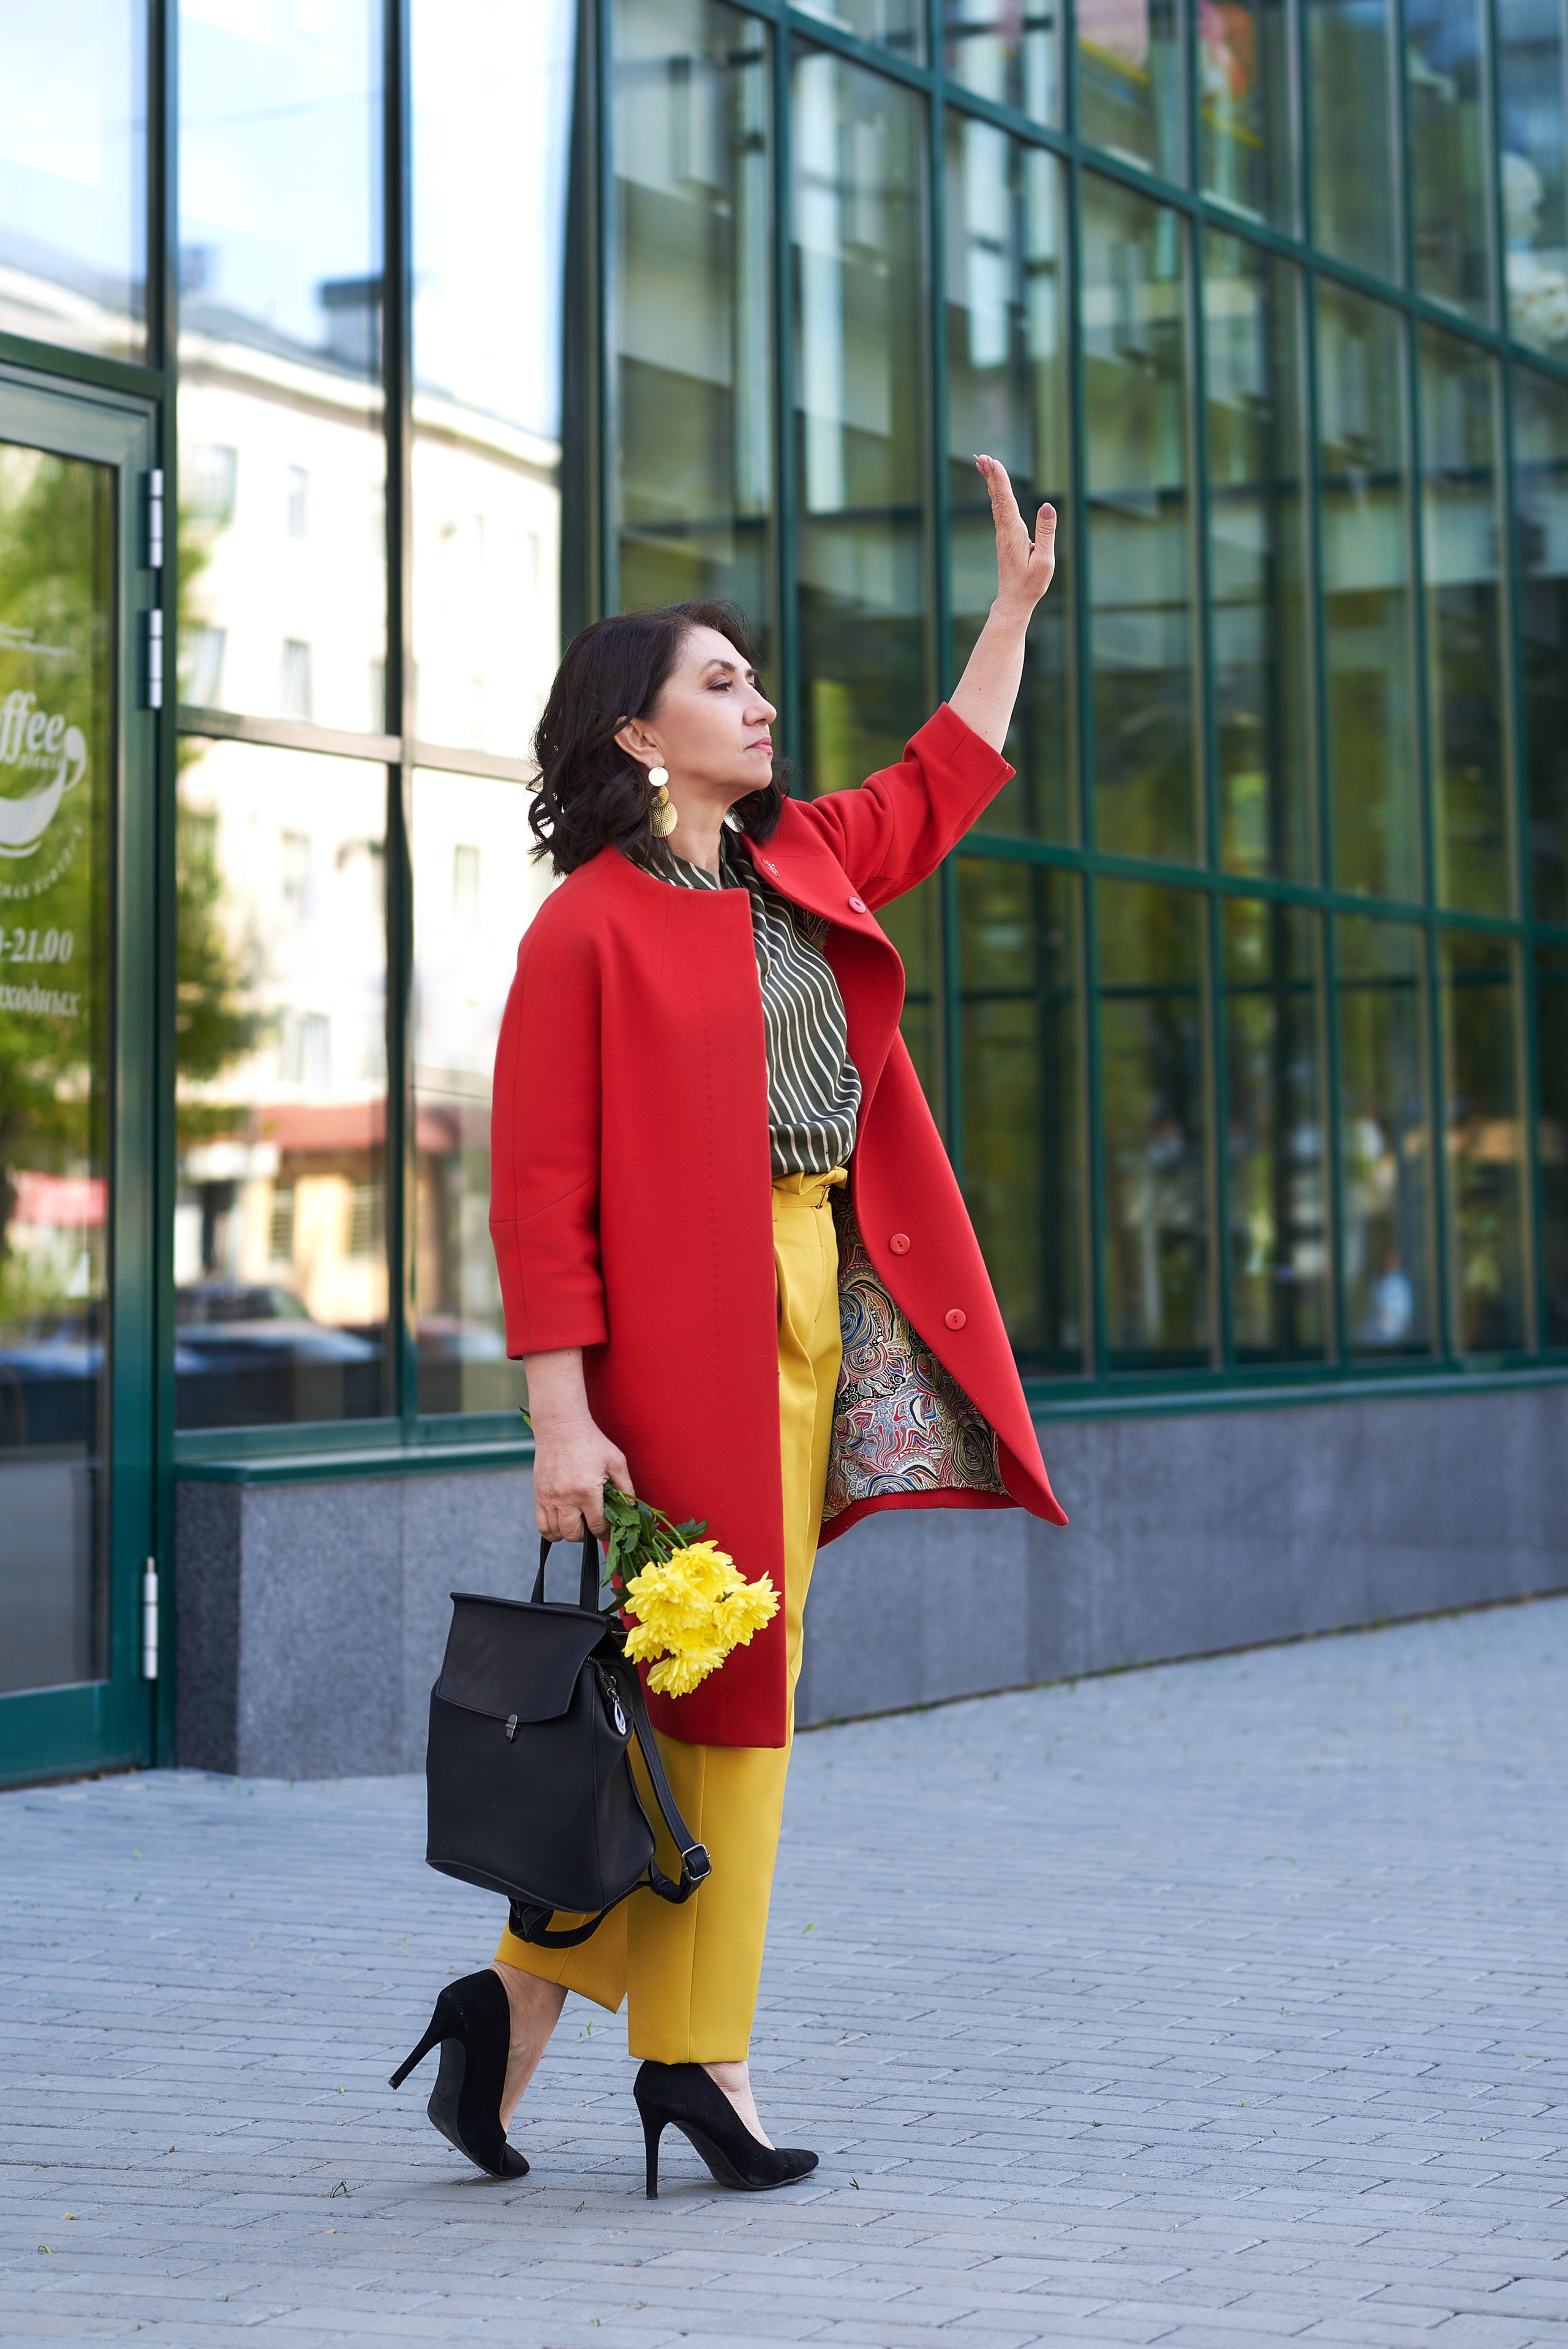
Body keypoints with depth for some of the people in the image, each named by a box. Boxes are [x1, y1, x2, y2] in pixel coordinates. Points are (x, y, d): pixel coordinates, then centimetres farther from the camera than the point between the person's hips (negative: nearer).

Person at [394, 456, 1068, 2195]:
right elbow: (538, 1189, -12)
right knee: (719, 1686, -4)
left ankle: (525, 1996, 18)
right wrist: (561, 1418, -18)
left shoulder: (804, 865, 14)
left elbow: (938, 790, 34)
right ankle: (698, 2052, 8)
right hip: (689, 1325, -8)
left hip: (820, 1308, 8)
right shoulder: (587, 928, -8)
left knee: (743, 1688, 8)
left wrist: (1015, 605, 30)